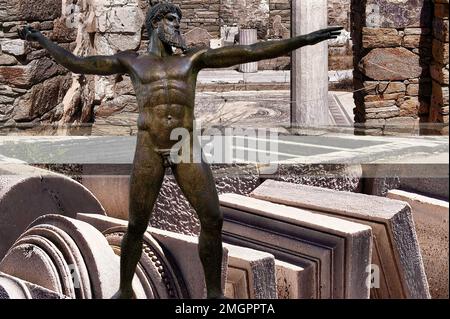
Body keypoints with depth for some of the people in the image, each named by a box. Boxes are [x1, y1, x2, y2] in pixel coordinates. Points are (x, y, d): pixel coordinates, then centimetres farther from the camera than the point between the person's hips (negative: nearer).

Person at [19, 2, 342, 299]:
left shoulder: (193, 58, 15)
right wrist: (40, 38, 16)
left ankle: (215, 293, 8)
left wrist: (303, 40, 1)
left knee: (213, 218, -6)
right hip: (149, 149, -1)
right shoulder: (132, 62, 15)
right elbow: (76, 63, 17)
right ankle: (125, 290, 23)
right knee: (136, 225, 3)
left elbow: (250, 52, 7)